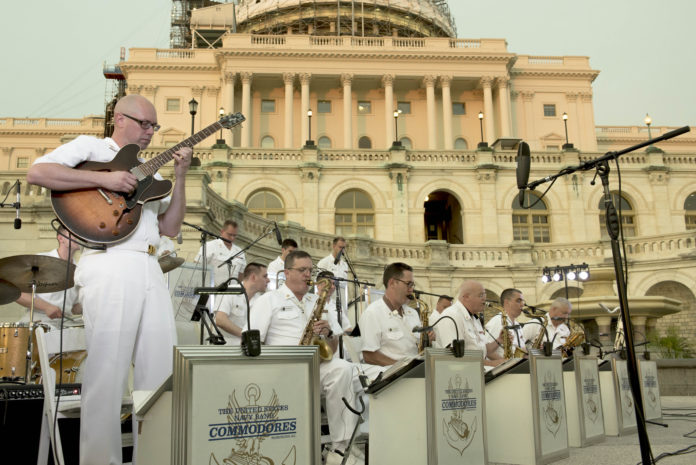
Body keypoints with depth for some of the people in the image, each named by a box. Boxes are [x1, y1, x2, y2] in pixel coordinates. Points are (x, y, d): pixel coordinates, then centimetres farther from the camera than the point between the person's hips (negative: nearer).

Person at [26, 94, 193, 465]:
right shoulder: (90, 147, 8)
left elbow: (170, 228, 17)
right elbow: (37, 172, -10)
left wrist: (180, 178, 7)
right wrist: (104, 179, -16)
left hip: (150, 268, 7)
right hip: (110, 266, -6)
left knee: (162, 369, 7)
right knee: (107, 371, -4)